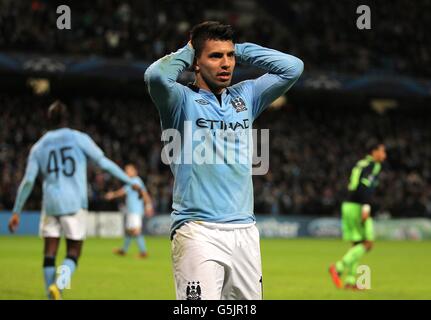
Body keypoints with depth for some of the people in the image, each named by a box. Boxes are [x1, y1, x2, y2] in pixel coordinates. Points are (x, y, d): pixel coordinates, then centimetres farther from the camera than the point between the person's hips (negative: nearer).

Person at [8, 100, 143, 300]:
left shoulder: (39, 147, 11)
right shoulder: (79, 139, 3)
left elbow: (28, 181, 6)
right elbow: (103, 162, 0)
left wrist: (16, 212, 11)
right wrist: (130, 182, 8)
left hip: (50, 204, 2)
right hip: (75, 204, -2)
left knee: (49, 255, 8)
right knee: (73, 253, 2)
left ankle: (52, 296, 3)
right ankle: (58, 285, -24)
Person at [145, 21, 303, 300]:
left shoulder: (246, 97, 18)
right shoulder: (182, 100, 2)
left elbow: (293, 67, 14)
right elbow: (156, 76, -19)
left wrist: (240, 50, 13)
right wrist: (186, 53, 0)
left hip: (245, 231, 6)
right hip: (198, 232, -5)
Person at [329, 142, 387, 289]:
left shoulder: (361, 164, 21)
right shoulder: (373, 165, -6)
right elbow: (365, 185, -21)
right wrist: (366, 207, -28)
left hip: (348, 205, 9)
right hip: (358, 207, -9)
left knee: (357, 245, 10)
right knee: (368, 243, -6)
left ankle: (350, 281, 5)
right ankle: (339, 267, -15)